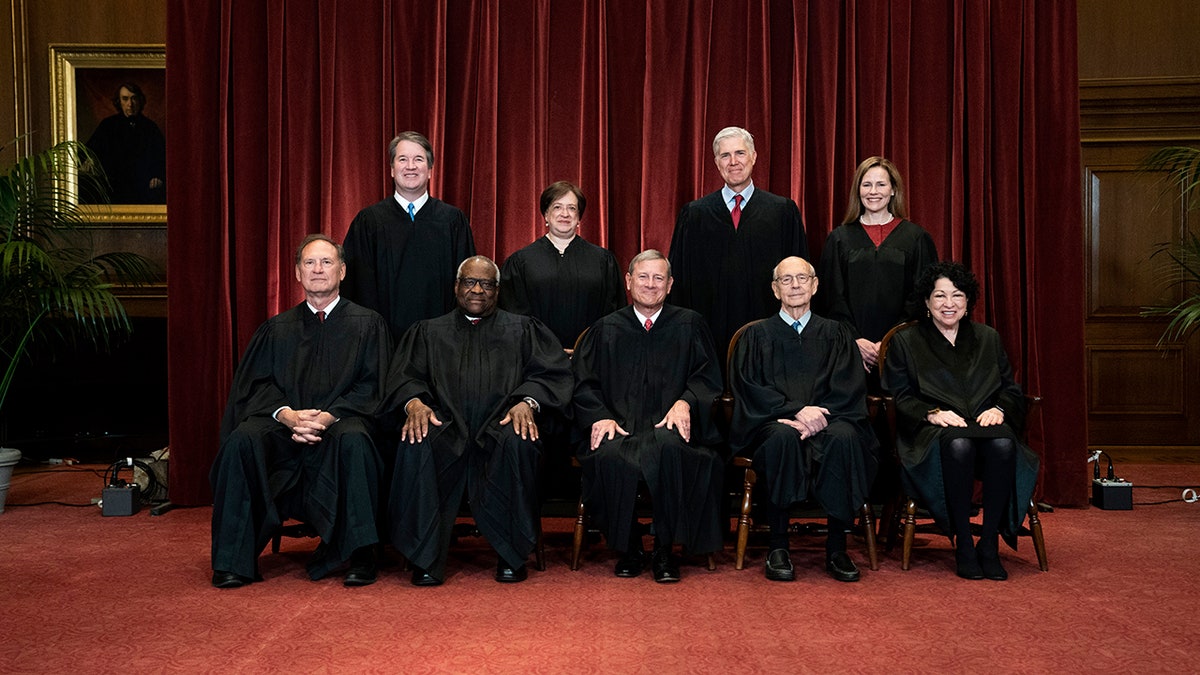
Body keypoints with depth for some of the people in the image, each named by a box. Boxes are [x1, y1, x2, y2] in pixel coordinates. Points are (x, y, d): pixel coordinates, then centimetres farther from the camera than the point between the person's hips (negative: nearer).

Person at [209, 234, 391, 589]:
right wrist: (287, 414, -14)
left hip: (340, 423, -2)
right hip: (283, 425, 3)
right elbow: (258, 384, 8)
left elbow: (371, 386, 1)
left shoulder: (367, 324, 11)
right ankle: (234, 559, -20)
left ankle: (358, 556, -28)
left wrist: (327, 417, -15)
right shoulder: (277, 329, 19)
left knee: (353, 440, -37)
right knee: (241, 440, -28)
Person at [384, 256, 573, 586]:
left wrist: (527, 402, -15)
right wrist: (414, 401, -13)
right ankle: (426, 558, -23)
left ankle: (511, 555, -21)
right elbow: (404, 376, 12)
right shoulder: (428, 332, 25)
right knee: (415, 444, -33)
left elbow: (551, 373, 7)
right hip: (446, 429, 1)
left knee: (518, 442, -36)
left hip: (501, 426, -1)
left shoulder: (522, 329, 21)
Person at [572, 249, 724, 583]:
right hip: (619, 427, 1)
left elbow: (708, 376, 9)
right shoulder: (605, 329, 19)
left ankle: (665, 550, -20)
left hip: (669, 427, -1)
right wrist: (600, 416, -8)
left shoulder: (690, 325, 17)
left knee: (669, 448, -37)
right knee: (610, 456, -34)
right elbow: (584, 384, 12)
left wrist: (685, 402, -12)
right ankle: (629, 549, -11)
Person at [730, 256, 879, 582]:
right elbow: (750, 388, 0)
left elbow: (850, 387, 5)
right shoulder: (757, 335, 14)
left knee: (845, 437, -33)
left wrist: (818, 416, -15)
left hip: (825, 420, 1)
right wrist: (796, 410, -16)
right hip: (773, 423, -1)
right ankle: (778, 548, -28)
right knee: (783, 437, -36)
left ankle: (836, 548, -24)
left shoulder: (835, 333, 17)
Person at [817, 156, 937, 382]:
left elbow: (920, 298, 1)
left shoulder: (916, 238, 5)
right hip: (851, 350, 0)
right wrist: (854, 340, -10)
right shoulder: (839, 239, 8)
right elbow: (832, 297, 2)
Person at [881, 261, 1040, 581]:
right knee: (958, 444, -39)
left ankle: (989, 543, -24)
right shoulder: (905, 342, 12)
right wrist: (934, 413, -15)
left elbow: (1011, 390, 17)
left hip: (986, 424, 3)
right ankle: (963, 545, -28)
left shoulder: (989, 338, 22)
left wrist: (999, 409, -6)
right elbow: (900, 398, 3)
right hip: (932, 432, -3)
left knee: (1004, 444, -34)